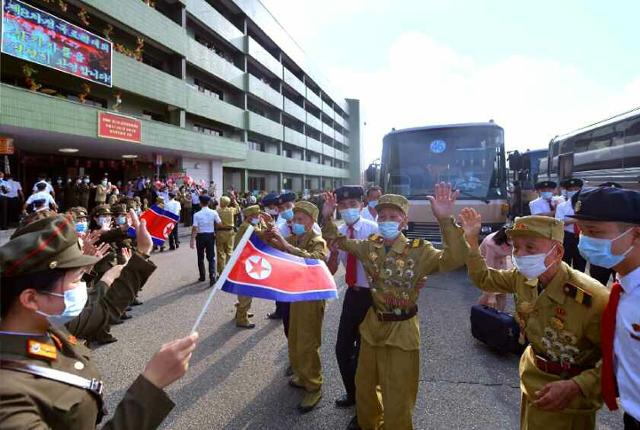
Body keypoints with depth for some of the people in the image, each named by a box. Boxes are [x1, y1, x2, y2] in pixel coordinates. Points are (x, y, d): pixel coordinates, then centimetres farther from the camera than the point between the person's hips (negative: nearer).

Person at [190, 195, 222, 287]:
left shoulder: (197, 214, -12)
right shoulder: (213, 213, -7)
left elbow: (194, 228, -14)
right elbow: (219, 223, -1)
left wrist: (192, 240, -10)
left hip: (200, 236, -1)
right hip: (211, 235, 1)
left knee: (200, 257, 15)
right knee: (211, 257, 5)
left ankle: (202, 276, 26)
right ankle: (212, 276, -11)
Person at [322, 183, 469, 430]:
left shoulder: (419, 251, -20)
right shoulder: (370, 246, -5)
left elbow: (455, 259, -37)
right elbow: (337, 241, 9)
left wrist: (445, 220, -50)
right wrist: (328, 217, -8)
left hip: (401, 329, -5)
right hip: (372, 324, 5)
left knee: (396, 399, 10)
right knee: (364, 386, 25)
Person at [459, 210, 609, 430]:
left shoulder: (592, 298, -31)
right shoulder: (523, 277, -12)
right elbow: (483, 279, 3)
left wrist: (576, 387, -33)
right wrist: (471, 239, -9)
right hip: (533, 380, 6)